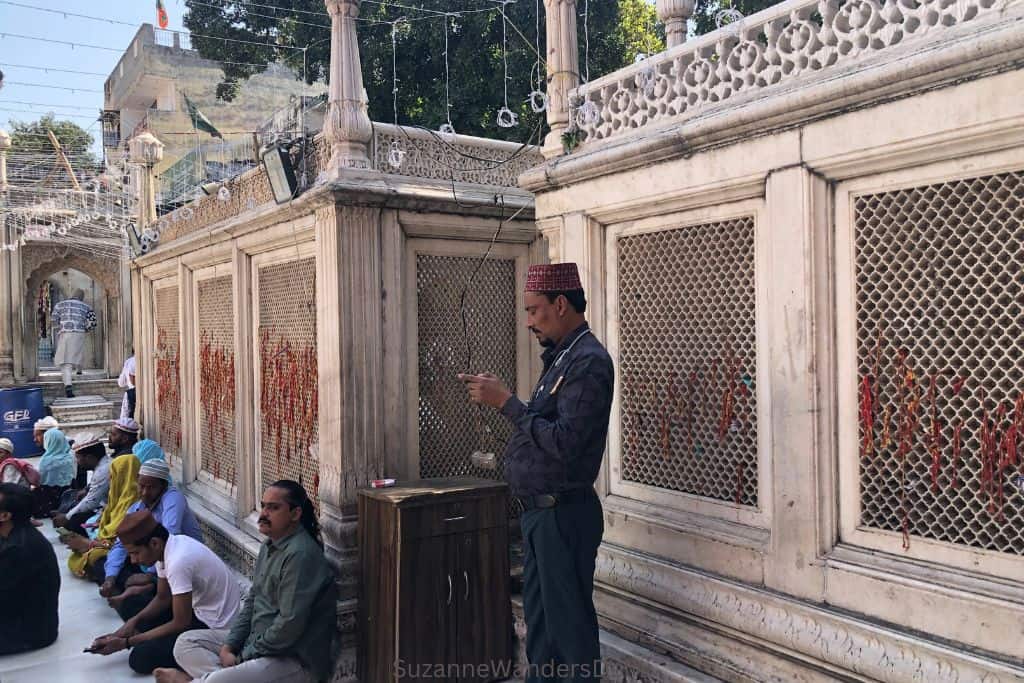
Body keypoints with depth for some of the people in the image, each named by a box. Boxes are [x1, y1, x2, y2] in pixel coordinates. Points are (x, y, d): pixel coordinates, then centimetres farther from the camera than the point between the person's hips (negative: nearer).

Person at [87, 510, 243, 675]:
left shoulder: (178, 561, -29)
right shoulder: (166, 547, -2)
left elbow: (180, 623, -22)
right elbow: (163, 598, 12)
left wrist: (126, 643, -16)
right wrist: (134, 621, -5)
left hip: (214, 627, -9)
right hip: (199, 608, 9)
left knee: (140, 658, -14)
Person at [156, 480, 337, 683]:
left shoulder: (300, 554, -23)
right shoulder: (269, 545, 11)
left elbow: (290, 624, -25)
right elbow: (251, 601, 14)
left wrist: (245, 656, -13)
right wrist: (229, 646, 0)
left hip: (295, 658, -10)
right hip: (258, 640, 10)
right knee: (185, 642, 6)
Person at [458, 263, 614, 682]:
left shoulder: (588, 362, -18)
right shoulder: (562, 356, 14)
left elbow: (563, 442, -25)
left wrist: (506, 402, -22)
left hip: (563, 513, -10)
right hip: (539, 509, 10)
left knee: (569, 618, 2)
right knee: (537, 613, 19)